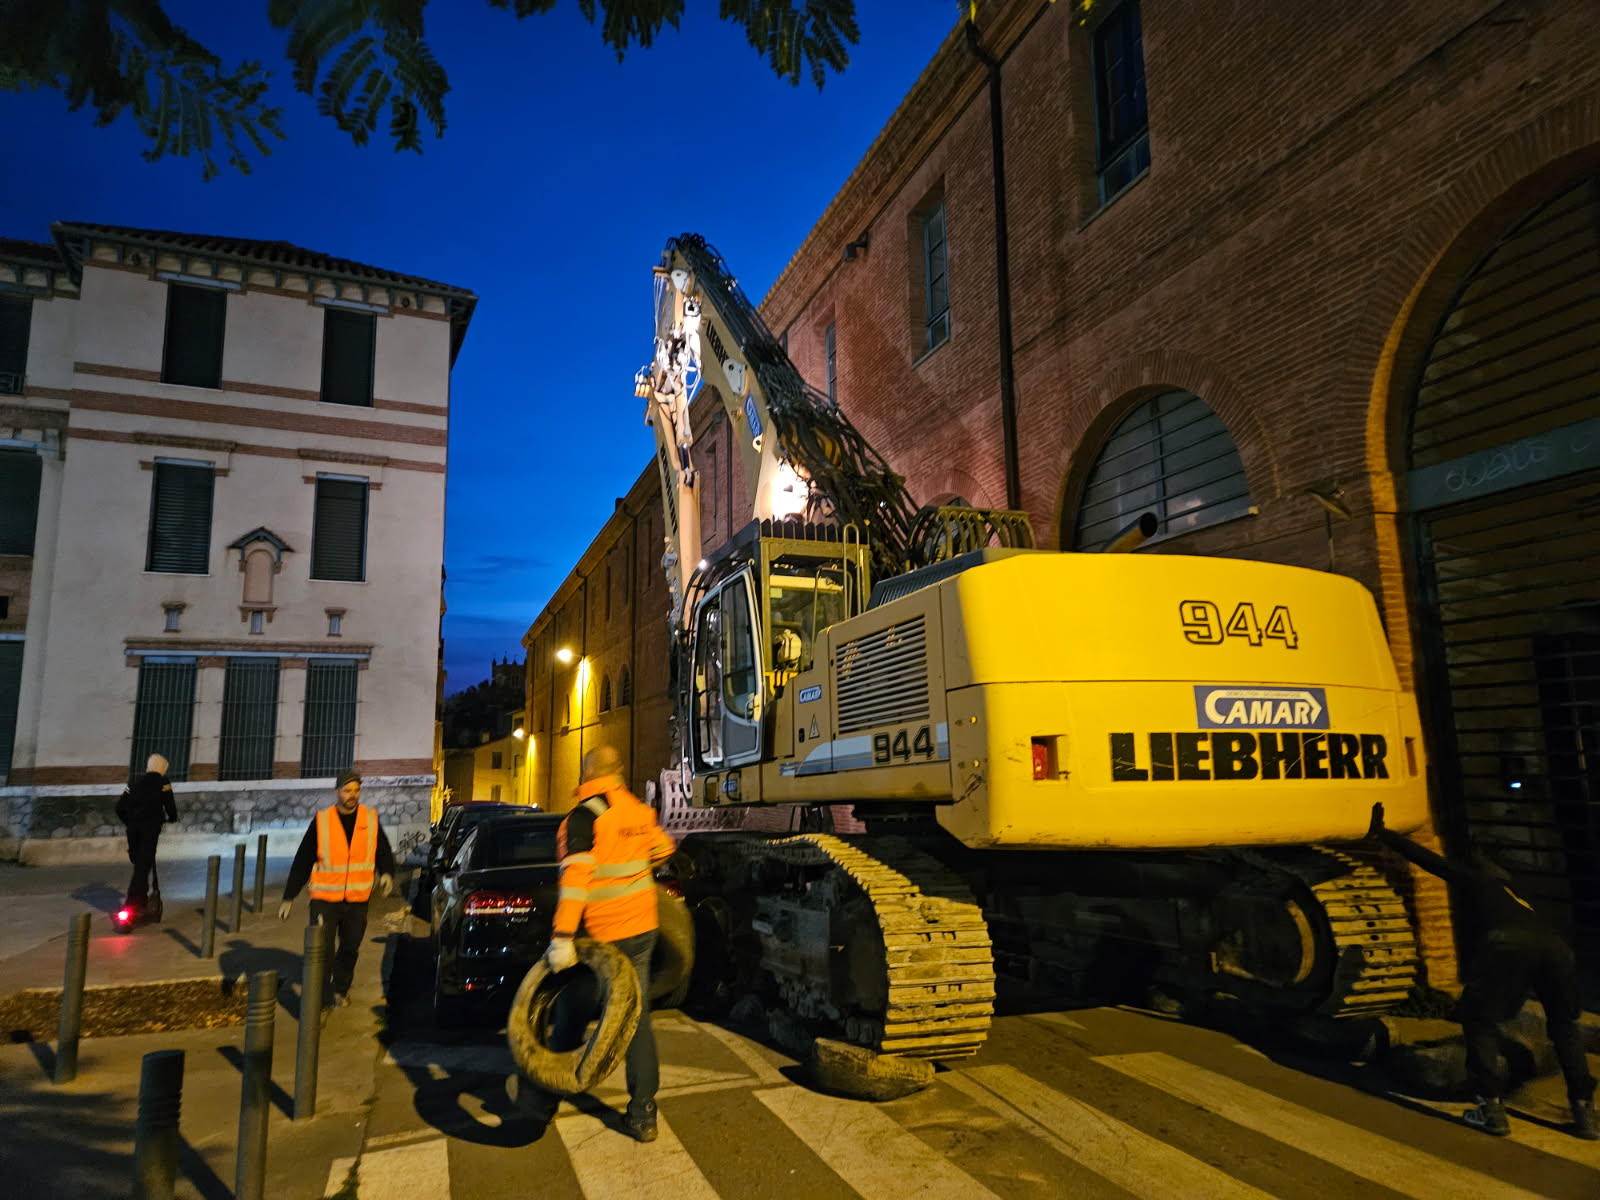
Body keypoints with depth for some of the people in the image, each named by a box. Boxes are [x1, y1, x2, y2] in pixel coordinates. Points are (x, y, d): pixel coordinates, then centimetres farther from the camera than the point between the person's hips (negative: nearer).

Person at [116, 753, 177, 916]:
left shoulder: (135, 783, 14)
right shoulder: (163, 783, 1)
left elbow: (120, 807, 10)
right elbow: (169, 805, -5)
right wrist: (172, 818, 15)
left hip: (133, 828, 5)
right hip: (151, 828, -5)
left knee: (139, 864, 18)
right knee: (144, 865, -5)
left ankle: (142, 898, 27)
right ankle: (133, 903, -13)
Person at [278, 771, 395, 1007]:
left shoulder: (371, 819, 0)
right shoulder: (321, 821, -4)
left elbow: (383, 852, 9)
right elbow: (302, 861, 0)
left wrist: (386, 873, -11)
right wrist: (289, 897, 1)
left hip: (357, 899, 2)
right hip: (325, 898, -2)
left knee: (350, 949, 15)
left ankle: (340, 990, 36)